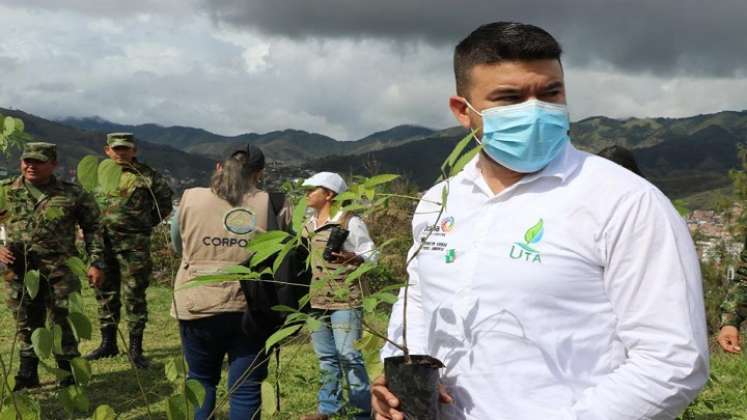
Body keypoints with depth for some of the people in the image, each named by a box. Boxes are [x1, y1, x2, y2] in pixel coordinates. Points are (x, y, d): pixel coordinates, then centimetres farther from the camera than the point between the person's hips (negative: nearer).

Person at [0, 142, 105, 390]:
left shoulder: (73, 194, 1)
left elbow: (92, 228, 6)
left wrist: (96, 262, 0)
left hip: (60, 272, -2)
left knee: (64, 324, 3)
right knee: (26, 325, 13)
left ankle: (68, 375, 17)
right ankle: (28, 375, 27)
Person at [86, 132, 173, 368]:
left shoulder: (145, 176, -3)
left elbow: (165, 201, 6)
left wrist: (147, 223, 3)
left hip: (133, 245, -4)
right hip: (102, 241, 5)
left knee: (134, 295, -2)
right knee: (105, 293, 12)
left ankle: (136, 349, 5)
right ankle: (108, 343, 25)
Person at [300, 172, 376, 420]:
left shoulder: (349, 222, -8)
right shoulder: (309, 226, 14)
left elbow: (370, 255, -9)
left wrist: (352, 257, -27)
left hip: (344, 299, -7)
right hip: (317, 300, 7)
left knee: (348, 355, -7)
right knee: (326, 357, 14)